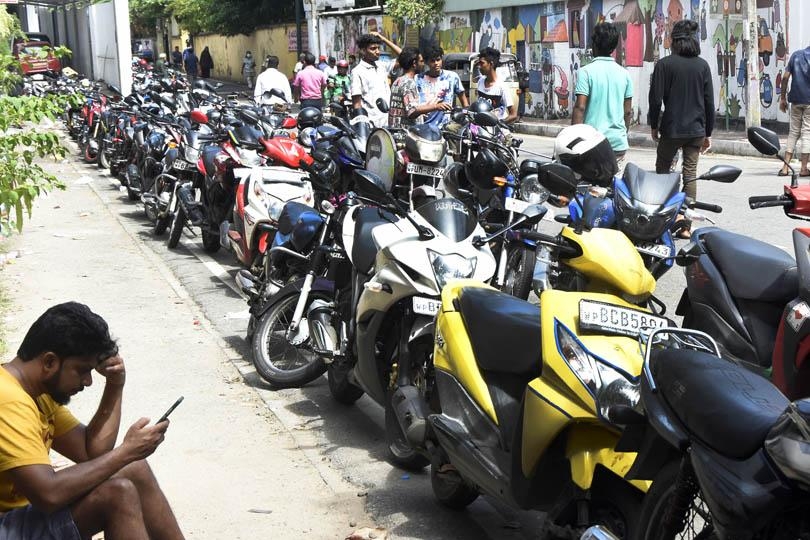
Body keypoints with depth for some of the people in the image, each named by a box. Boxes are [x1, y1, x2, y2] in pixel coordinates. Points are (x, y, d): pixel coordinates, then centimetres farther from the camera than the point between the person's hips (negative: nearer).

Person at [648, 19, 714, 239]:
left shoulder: (664, 64, -6)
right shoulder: (702, 65, 3)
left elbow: (656, 98, -7)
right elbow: (709, 101, 5)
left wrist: (654, 125, 7)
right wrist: (707, 133, 12)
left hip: (671, 130, -3)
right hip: (696, 130, 3)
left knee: (662, 172, 12)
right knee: (690, 176, 5)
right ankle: (685, 225, 5)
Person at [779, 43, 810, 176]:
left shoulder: (796, 55, 9)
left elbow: (785, 77, 6)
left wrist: (783, 98, 11)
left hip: (795, 100, 4)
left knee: (793, 132, 10)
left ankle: (785, 168, 5)